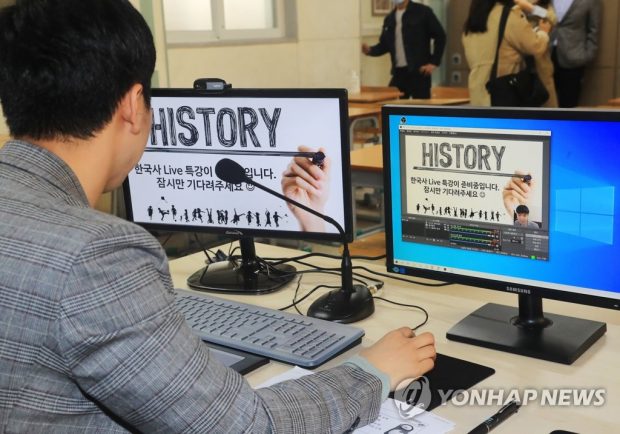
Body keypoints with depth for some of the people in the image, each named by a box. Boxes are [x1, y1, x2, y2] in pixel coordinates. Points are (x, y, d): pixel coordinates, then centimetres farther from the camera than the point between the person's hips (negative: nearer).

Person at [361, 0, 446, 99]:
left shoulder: (423, 12, -3)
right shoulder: (389, 18, 13)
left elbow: (440, 36, -3)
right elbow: (384, 45, 17)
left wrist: (434, 62, -9)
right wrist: (370, 50, -4)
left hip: (419, 71, -5)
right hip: (398, 72, 6)